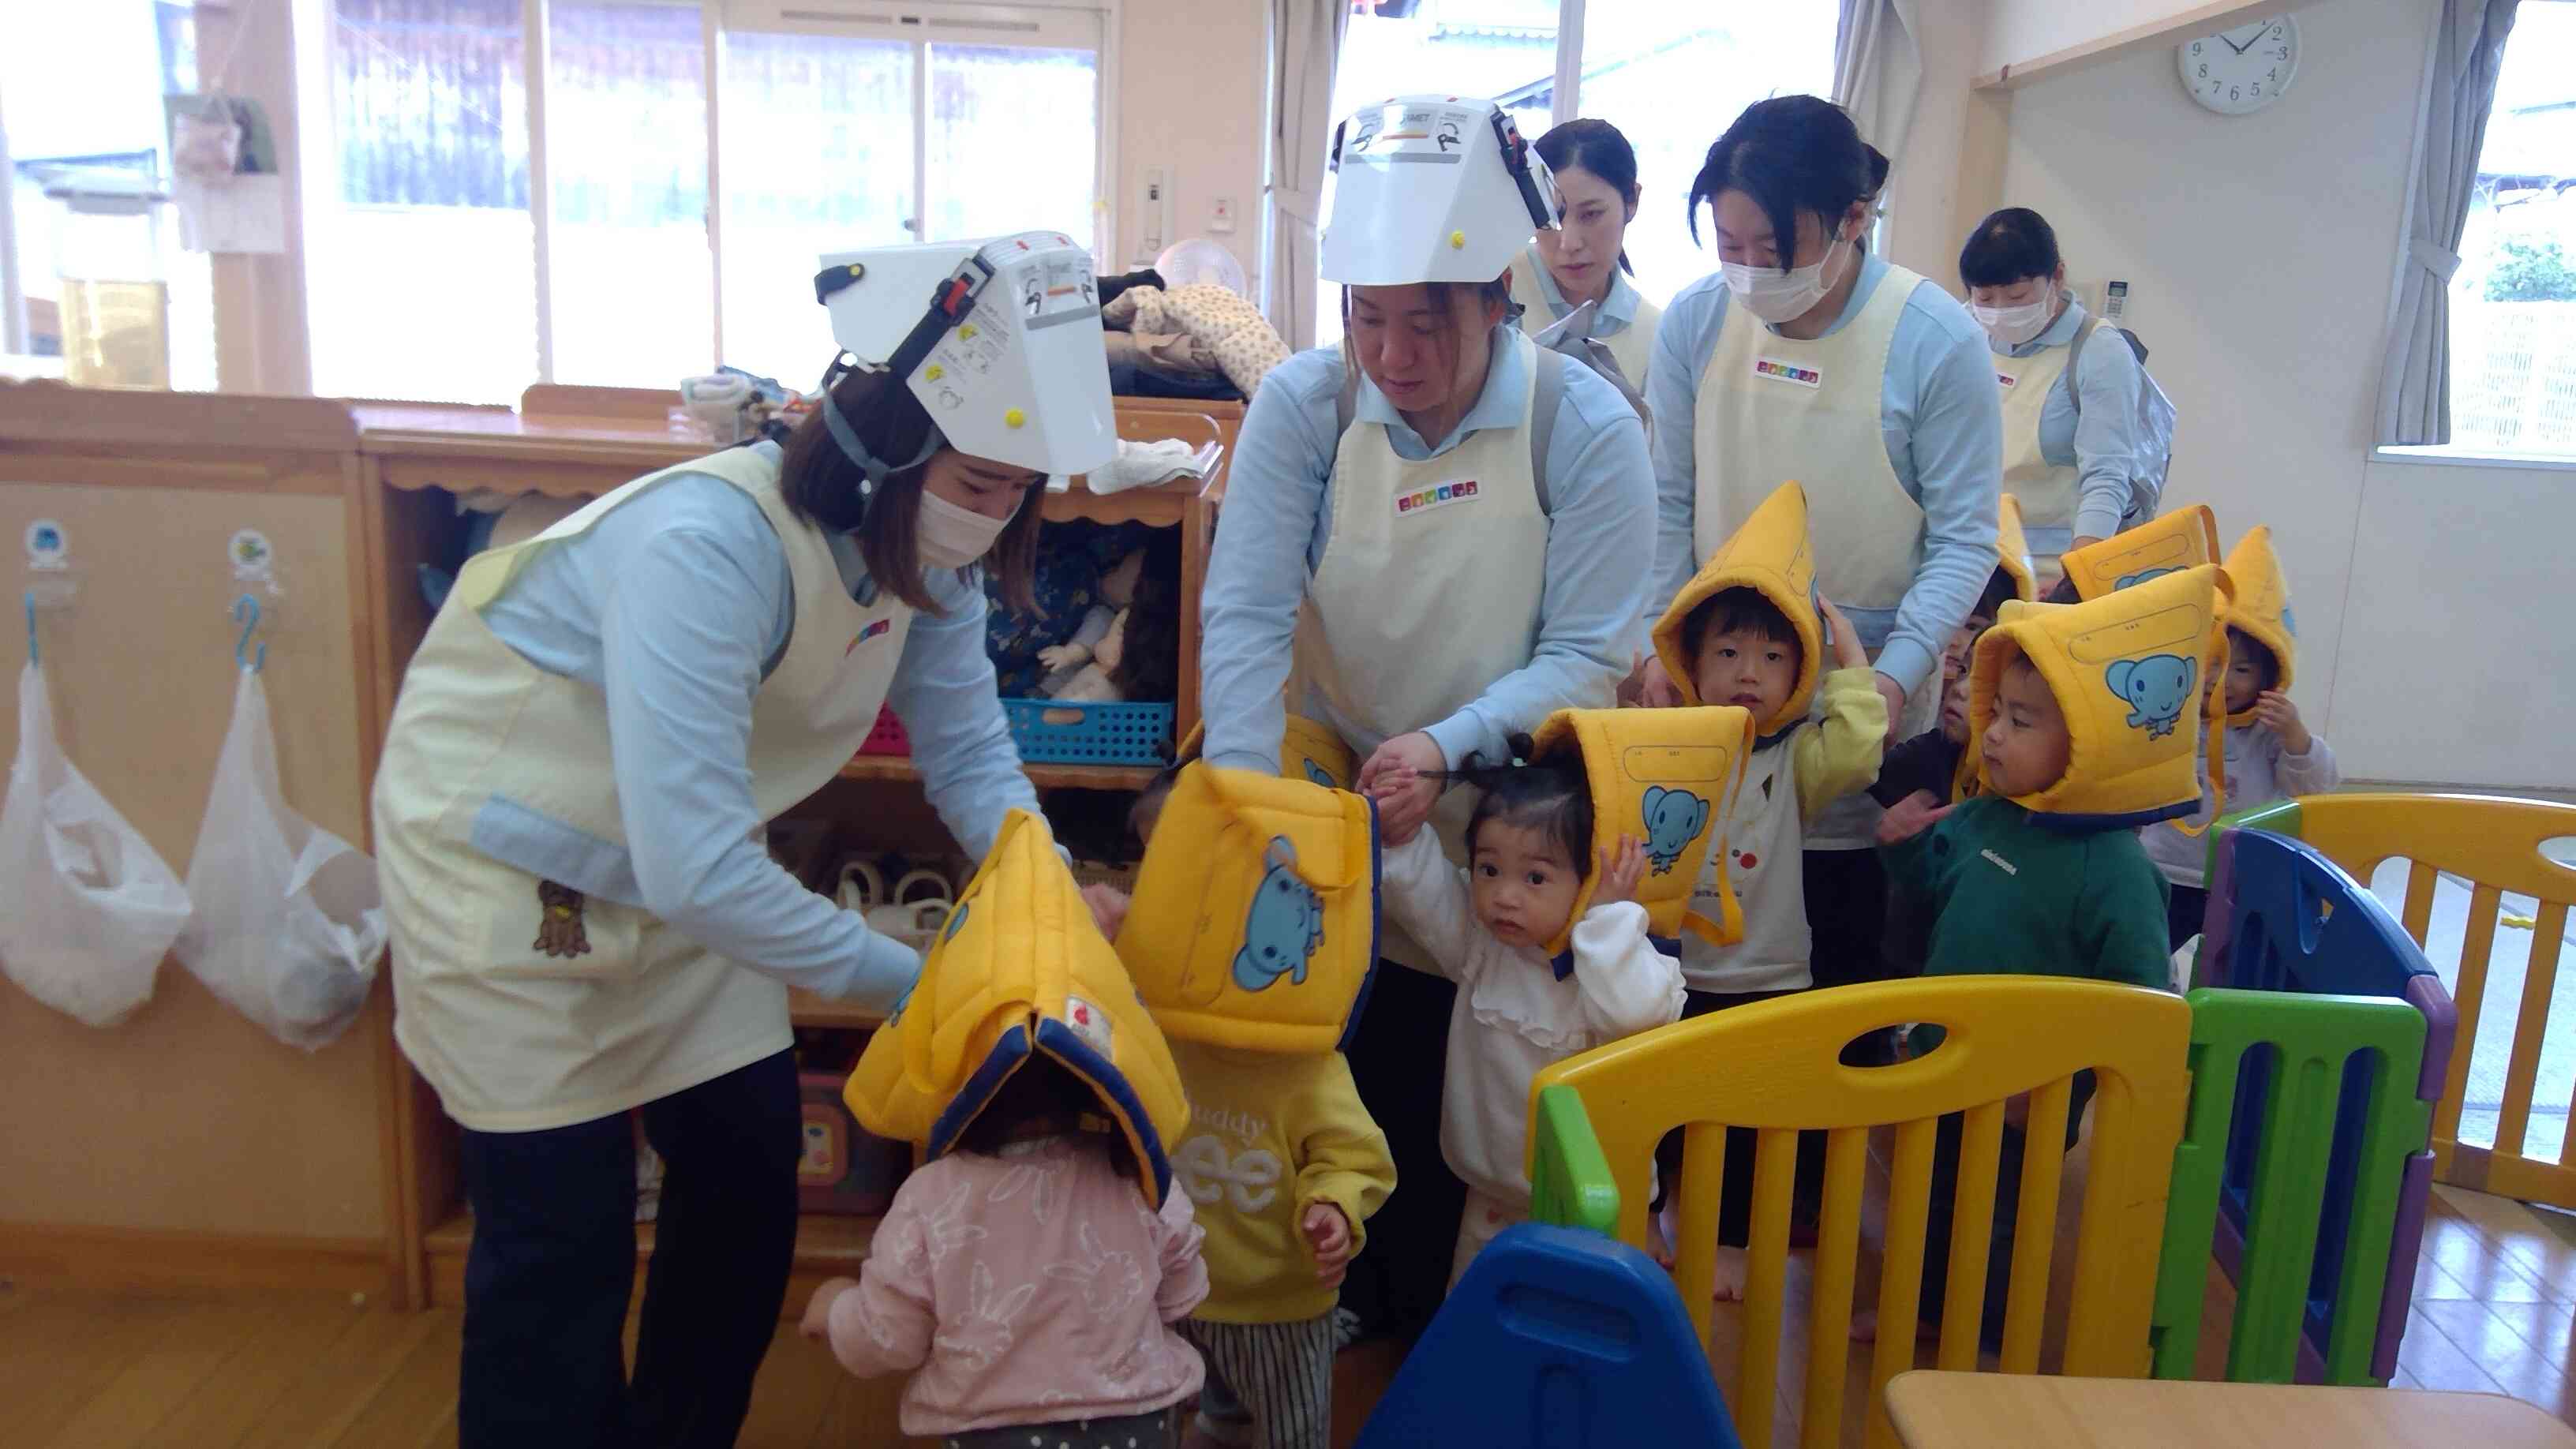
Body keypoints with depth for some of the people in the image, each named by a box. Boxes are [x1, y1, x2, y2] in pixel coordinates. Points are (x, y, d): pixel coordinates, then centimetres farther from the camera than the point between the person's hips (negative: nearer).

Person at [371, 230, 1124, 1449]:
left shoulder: (927, 550, -13)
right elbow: (693, 865, -38)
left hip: (685, 865, 7)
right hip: (503, 850, -7)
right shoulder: (713, 542, -36)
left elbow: (968, 753, -4)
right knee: (564, 1229, -2)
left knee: (751, 1170, 9)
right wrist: (904, 982, -30)